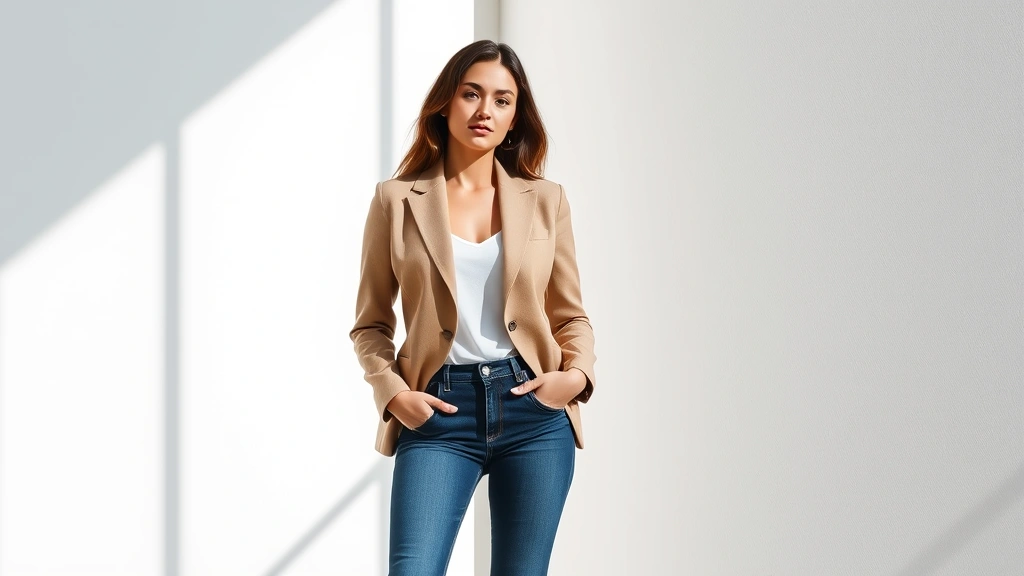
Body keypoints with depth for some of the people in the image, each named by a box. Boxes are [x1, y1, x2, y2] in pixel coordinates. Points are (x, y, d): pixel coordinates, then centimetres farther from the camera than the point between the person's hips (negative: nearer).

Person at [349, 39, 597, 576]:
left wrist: (577, 374, -6)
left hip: (533, 411, 2)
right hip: (438, 412, -2)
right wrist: (392, 392, -8)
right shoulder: (397, 199, 4)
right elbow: (370, 323, 9)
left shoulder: (544, 199, 8)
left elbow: (571, 314, 14)